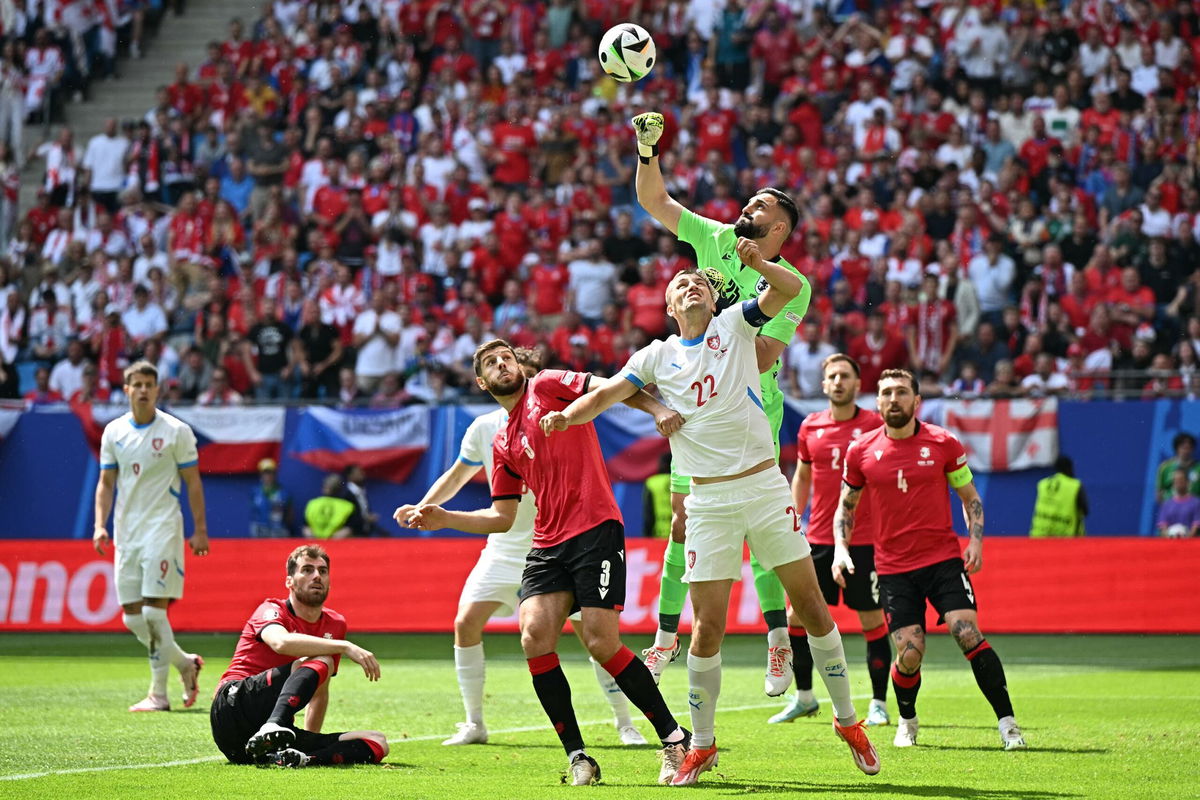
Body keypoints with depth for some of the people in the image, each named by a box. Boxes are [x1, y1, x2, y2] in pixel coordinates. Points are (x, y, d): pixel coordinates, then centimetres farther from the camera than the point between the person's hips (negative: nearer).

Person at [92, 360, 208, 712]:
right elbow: (106, 482, 12)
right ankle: (185, 663, 25)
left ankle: (158, 694, -6)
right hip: (125, 530, 5)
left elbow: (193, 482, 0)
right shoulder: (113, 432, 8)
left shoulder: (176, 431, -3)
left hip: (162, 528, -5)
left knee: (154, 611, -13)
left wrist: (200, 529, -3)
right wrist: (100, 525, 0)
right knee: (132, 617, 3)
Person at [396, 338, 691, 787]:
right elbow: (502, 518, 25)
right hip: (547, 545, 6)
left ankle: (674, 738, 2)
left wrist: (657, 409, -23)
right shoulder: (503, 445, 22)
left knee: (602, 644, -14)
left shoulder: (548, 386, 5)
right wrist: (442, 518, 15)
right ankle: (577, 756, -6)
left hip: (596, 530, -6)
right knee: (535, 636, -14)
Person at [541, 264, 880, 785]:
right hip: (709, 502, 0)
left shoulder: (734, 325, 7)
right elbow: (606, 394, 2)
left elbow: (792, 288, -4)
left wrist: (758, 263, -24)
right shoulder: (657, 357, 10)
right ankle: (701, 744, 9)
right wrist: (567, 414, -18)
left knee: (811, 607, 1)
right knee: (707, 626, -4)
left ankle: (847, 720, 16)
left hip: (765, 487, 0)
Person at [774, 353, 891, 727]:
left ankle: (879, 703, 8)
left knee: (872, 620, -1)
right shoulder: (810, 427, 7)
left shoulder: (874, 425, -4)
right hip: (819, 539, 4)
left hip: (864, 539, -4)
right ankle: (804, 697, 18)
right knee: (797, 616, 3)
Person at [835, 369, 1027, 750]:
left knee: (969, 636, -18)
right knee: (909, 655, -7)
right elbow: (846, 505, 15)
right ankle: (907, 722, 23)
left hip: (944, 559, -1)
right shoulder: (861, 451, 2)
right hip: (893, 568, 1)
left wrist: (975, 540, -6)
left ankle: (1007, 723, -10)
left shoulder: (943, 443, -1)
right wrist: (841, 548, 0)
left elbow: (970, 497, 9)